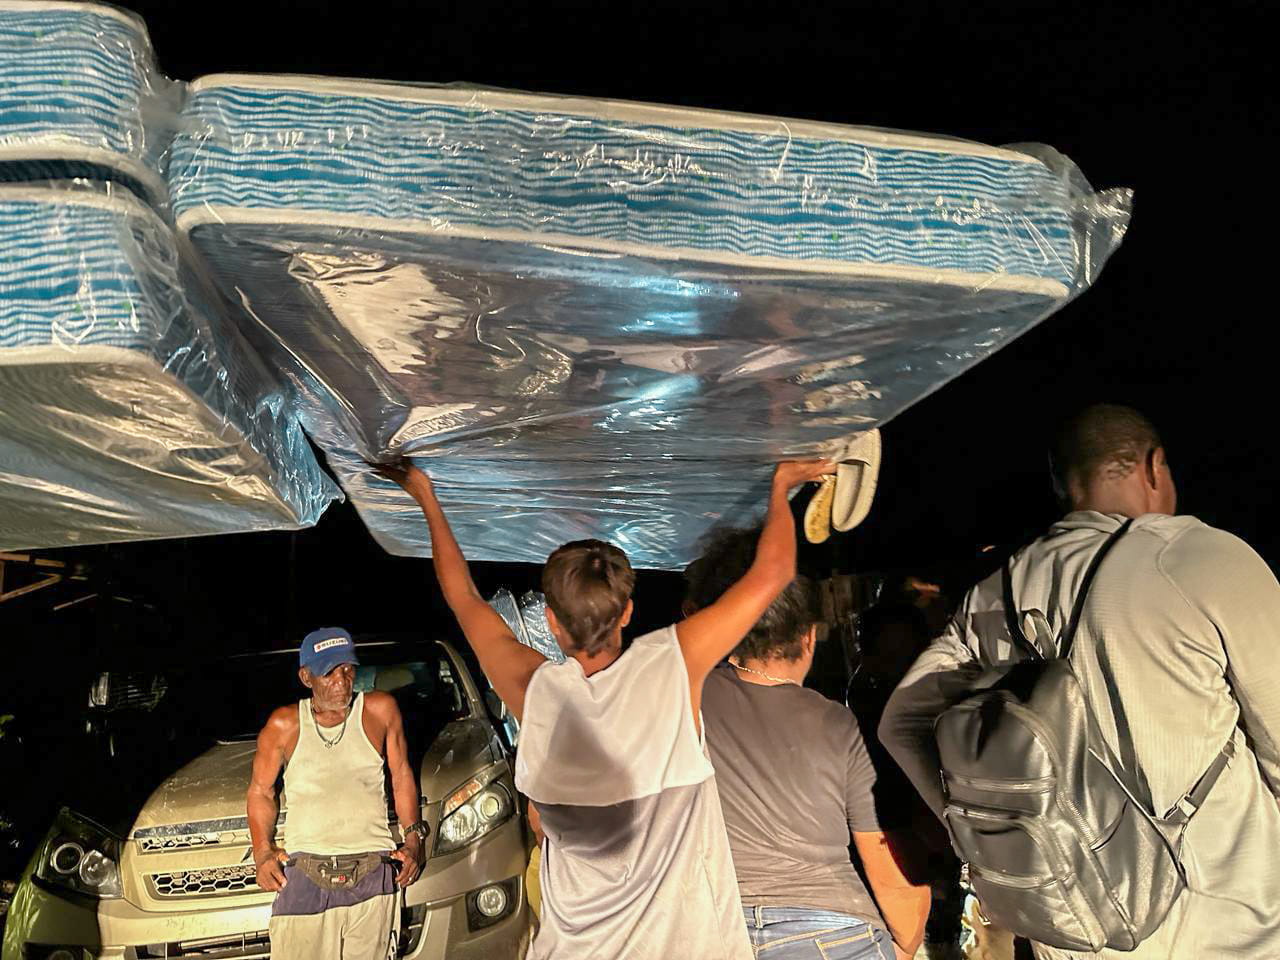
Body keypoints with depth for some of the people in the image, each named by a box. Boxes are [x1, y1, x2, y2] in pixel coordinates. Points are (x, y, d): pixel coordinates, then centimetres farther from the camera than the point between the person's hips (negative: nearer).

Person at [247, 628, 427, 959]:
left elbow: (402, 776, 16)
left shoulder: (381, 710, 6)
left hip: (373, 876, 1)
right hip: (304, 875, 0)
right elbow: (260, 792, 14)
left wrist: (414, 836, 9)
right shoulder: (284, 725, 5)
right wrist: (263, 852, 1)